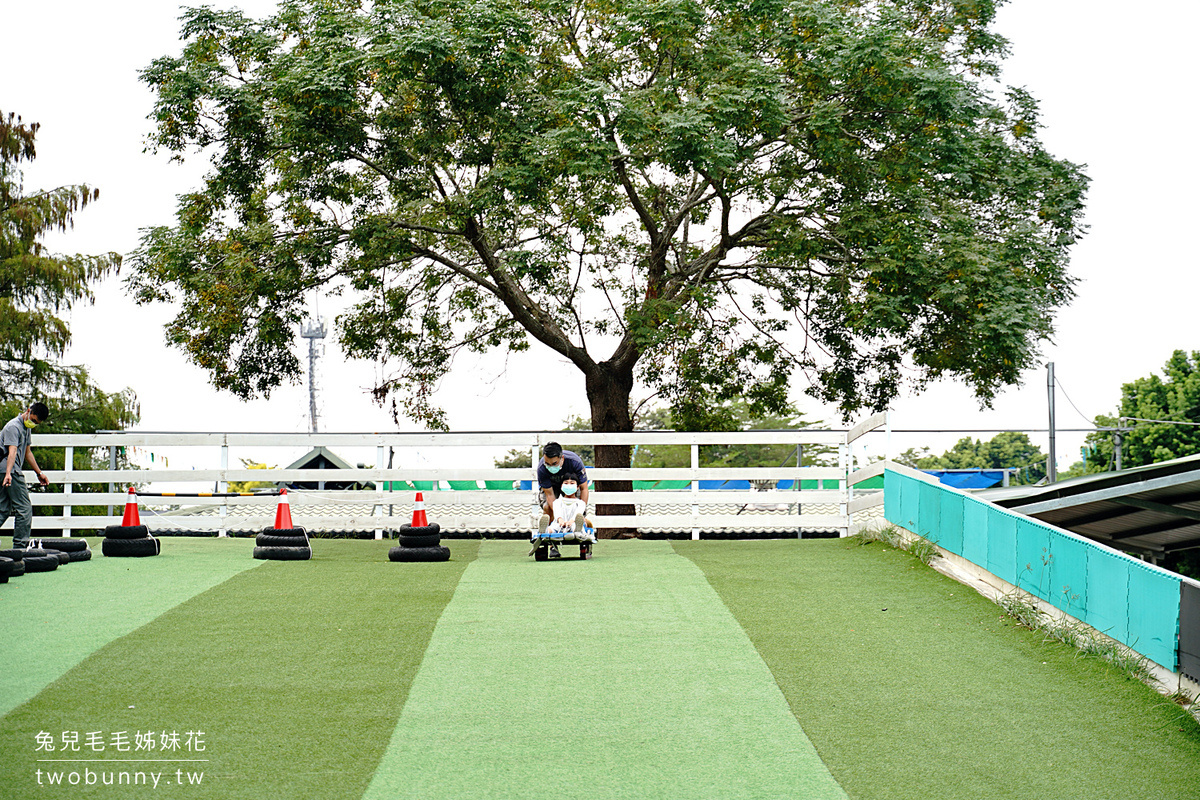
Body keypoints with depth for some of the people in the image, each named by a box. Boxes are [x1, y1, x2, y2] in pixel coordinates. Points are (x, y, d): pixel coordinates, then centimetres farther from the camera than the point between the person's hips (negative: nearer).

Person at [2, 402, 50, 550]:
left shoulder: (27, 427, 17)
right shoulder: (14, 426, -14)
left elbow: (27, 452, 29)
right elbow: (12, 452, -28)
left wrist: (39, 473, 33)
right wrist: (8, 474, -39)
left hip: (13, 472, 10)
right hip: (12, 472, -10)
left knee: (4, 510, 9)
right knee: (24, 509, -7)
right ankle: (20, 546, -5)